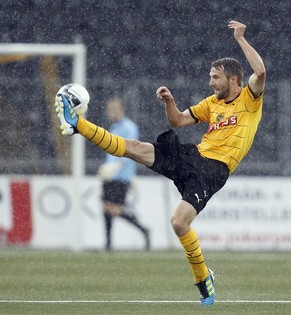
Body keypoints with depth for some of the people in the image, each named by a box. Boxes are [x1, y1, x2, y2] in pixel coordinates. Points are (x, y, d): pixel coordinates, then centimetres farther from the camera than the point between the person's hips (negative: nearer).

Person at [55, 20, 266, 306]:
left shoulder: (249, 99, 0)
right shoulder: (213, 102, 19)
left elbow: (260, 72, -19)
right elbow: (178, 121, 23)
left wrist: (241, 39, -17)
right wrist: (169, 101, 2)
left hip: (213, 169, -6)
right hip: (193, 155, 7)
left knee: (180, 222, -22)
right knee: (135, 148, -6)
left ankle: (203, 278, -3)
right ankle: (77, 124, -5)